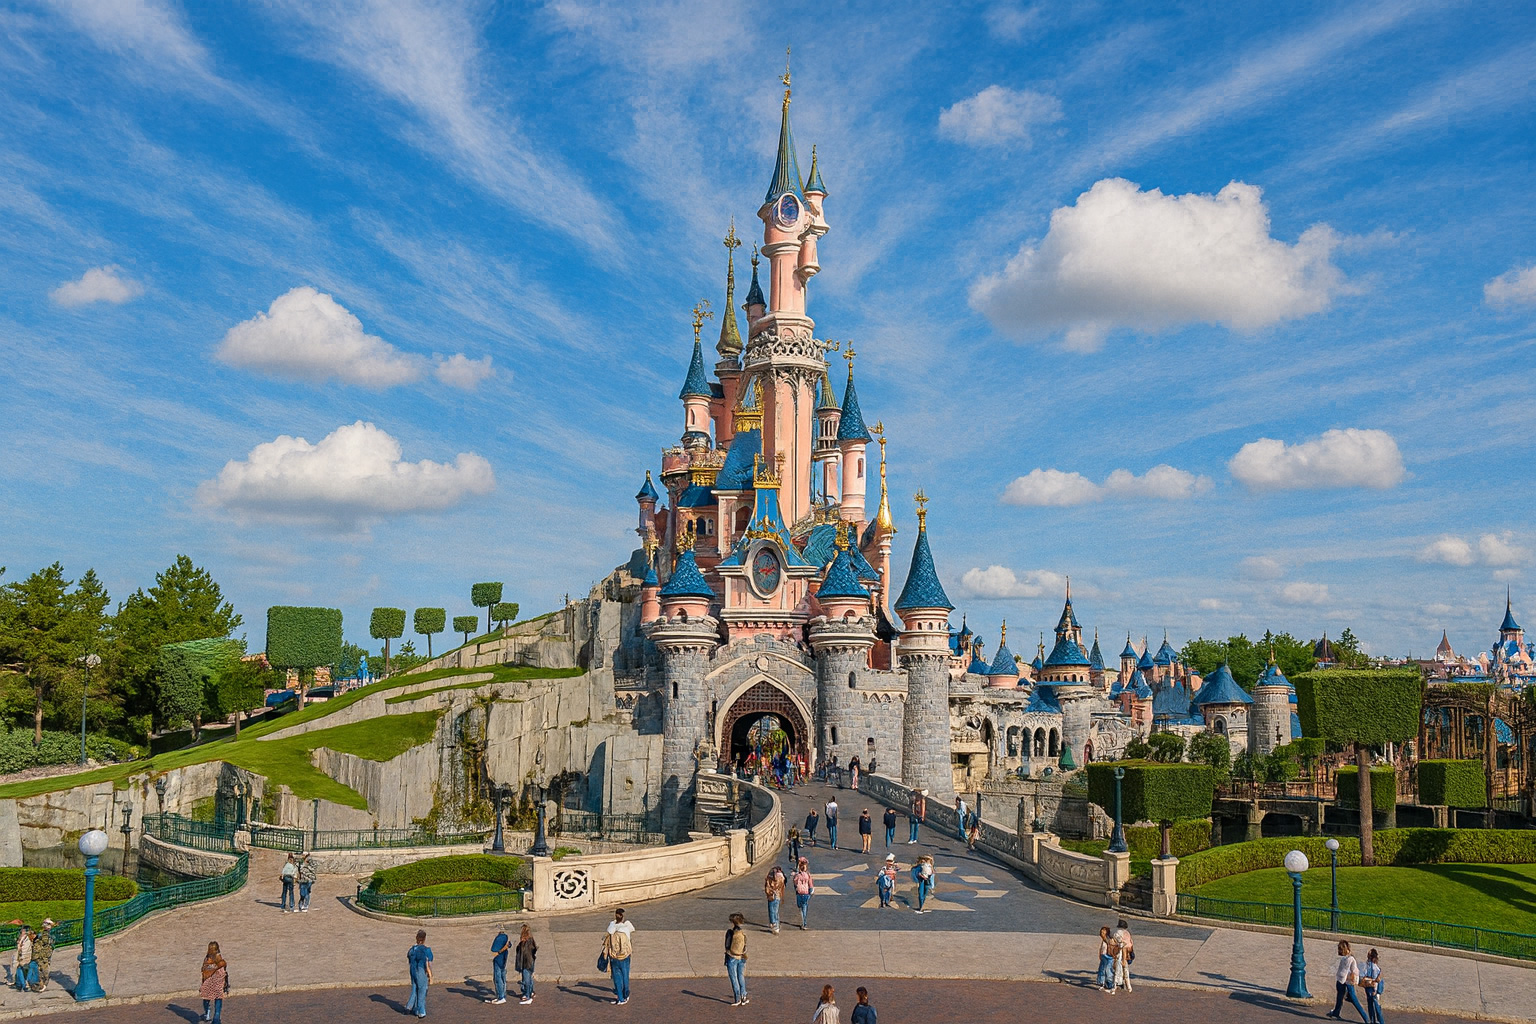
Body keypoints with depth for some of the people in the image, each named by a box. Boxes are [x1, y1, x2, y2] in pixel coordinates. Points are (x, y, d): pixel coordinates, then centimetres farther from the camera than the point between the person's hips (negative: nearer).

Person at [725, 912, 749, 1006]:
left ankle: (738, 999, 5)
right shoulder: (743, 932, -3)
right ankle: (743, 997, 15)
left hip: (731, 958, -4)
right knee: (741, 977, 16)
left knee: (734, 979, 4)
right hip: (741, 958, 4)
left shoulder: (729, 932, -13)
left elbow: (727, 946, -8)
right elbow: (745, 947, 3)